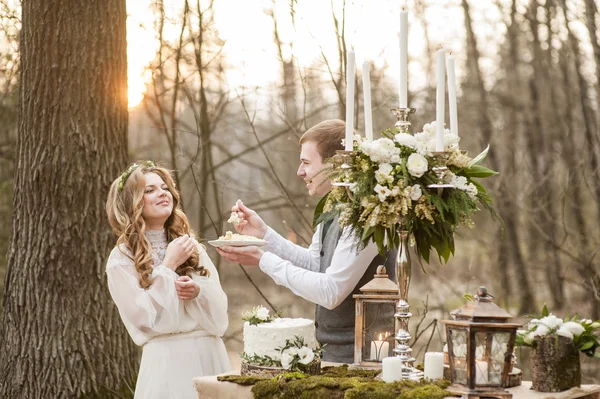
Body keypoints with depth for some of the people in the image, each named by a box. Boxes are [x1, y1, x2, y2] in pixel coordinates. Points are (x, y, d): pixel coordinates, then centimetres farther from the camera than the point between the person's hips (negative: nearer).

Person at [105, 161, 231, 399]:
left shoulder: (190, 245, 10)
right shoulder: (122, 259, -3)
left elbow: (219, 306, 8)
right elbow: (144, 318, -12)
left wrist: (198, 291, -13)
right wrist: (169, 266, -11)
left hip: (211, 353, 5)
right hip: (168, 359, -4)